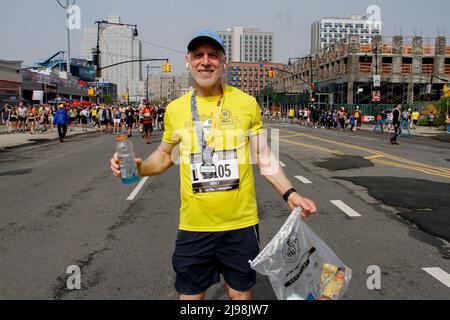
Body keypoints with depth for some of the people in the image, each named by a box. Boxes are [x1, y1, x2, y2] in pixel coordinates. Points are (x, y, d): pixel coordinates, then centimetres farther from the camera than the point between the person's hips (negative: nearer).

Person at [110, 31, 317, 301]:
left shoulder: (247, 103, -3)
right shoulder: (175, 109, 0)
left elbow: (264, 156, 3)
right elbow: (166, 155, 14)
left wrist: (290, 193, -6)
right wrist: (139, 167, -5)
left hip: (241, 223, -1)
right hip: (193, 226, 1)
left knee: (240, 292, 17)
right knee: (190, 294, 15)